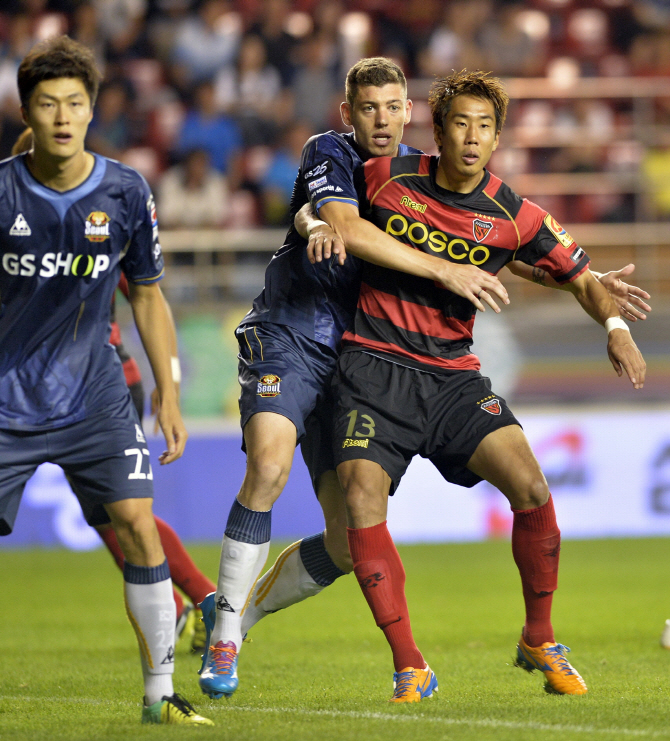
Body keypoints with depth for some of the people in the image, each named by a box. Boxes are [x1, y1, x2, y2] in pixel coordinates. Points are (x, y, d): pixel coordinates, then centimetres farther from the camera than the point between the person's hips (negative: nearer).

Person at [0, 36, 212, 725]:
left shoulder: (125, 193, -3)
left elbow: (147, 296, 10)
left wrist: (168, 396, 8)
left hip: (95, 398, 1)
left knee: (138, 528, -11)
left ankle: (159, 693, 0)